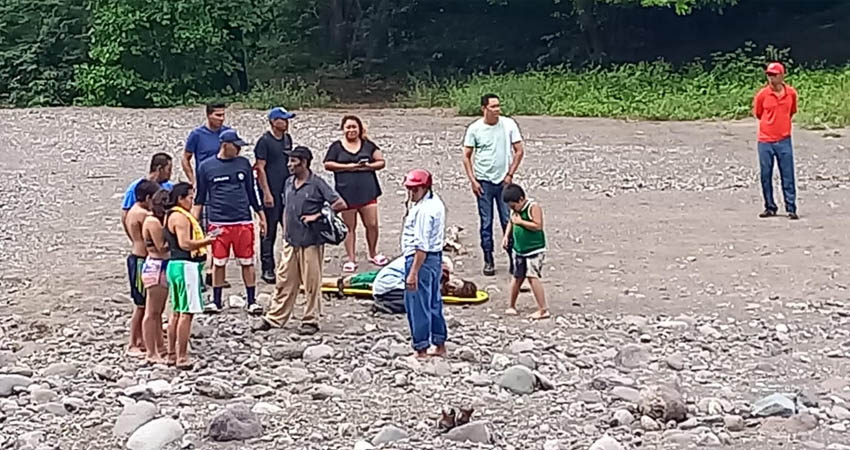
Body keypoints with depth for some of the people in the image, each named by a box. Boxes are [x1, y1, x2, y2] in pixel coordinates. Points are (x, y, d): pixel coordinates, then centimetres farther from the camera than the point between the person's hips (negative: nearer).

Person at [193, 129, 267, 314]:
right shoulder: (206, 167, 2)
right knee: (218, 263, 5)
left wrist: (261, 216, 15)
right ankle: (216, 302, 15)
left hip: (243, 221, 1)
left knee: (247, 262, 3)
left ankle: (251, 302, 10)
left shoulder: (243, 163, 8)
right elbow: (200, 197, 8)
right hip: (218, 222, -1)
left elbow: (251, 192, 15)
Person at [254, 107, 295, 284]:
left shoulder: (287, 139, 12)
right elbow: (260, 168, -12)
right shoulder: (265, 141, -9)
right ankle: (267, 269, 7)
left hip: (287, 190, 7)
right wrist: (267, 193, -16)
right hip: (271, 192, -7)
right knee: (269, 232, 0)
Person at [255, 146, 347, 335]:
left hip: (311, 242, -6)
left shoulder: (317, 184, -9)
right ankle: (273, 318, 13)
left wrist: (317, 215, -12)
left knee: (312, 283, 2)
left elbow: (340, 204, -12)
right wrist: (285, 233, 13)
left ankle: (310, 320, 10)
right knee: (284, 282, 9)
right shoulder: (289, 183, 10)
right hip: (291, 242, 6)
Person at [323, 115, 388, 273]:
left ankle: (373, 254, 22)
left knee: (372, 224, 0)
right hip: (346, 193, -1)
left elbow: (381, 162, 9)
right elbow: (327, 165, -2)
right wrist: (348, 167, -10)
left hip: (367, 192, 1)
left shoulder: (368, 145, 10)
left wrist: (368, 166, -10)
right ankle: (351, 259, 11)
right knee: (349, 227, 4)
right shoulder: (337, 147, 5)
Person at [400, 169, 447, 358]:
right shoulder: (436, 202, 10)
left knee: (417, 305, -2)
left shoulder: (423, 210, -22)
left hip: (422, 259, -11)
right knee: (433, 303, 18)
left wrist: (413, 272, -26)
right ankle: (440, 345, 27)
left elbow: (422, 245, -25)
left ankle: (421, 350, 4)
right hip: (435, 257, 11)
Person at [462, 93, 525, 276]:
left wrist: (510, 174, -3)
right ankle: (489, 261, 10)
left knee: (508, 221, 1)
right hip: (484, 181, 0)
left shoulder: (509, 124, -2)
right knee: (486, 223, 3)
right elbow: (467, 156, 3)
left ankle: (513, 258, 9)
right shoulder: (474, 129, -3)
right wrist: (472, 180, -5)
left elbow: (519, 151, 3)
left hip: (504, 181, 0)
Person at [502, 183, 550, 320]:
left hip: (534, 249, -7)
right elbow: (511, 222, 23)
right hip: (519, 249, 7)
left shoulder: (534, 207, -16)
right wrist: (506, 236, 8)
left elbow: (538, 226, -24)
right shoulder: (515, 210, 6)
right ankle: (511, 306, 27)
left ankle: (543, 309, -10)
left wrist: (520, 221, -21)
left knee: (532, 276, -13)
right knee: (517, 277, 13)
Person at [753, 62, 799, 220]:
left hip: (784, 140, 0)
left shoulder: (791, 93, 0)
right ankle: (770, 207, 16)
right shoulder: (762, 94, -5)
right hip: (765, 141, 0)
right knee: (766, 176, 4)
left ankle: (791, 209, 3)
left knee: (788, 176, -1)